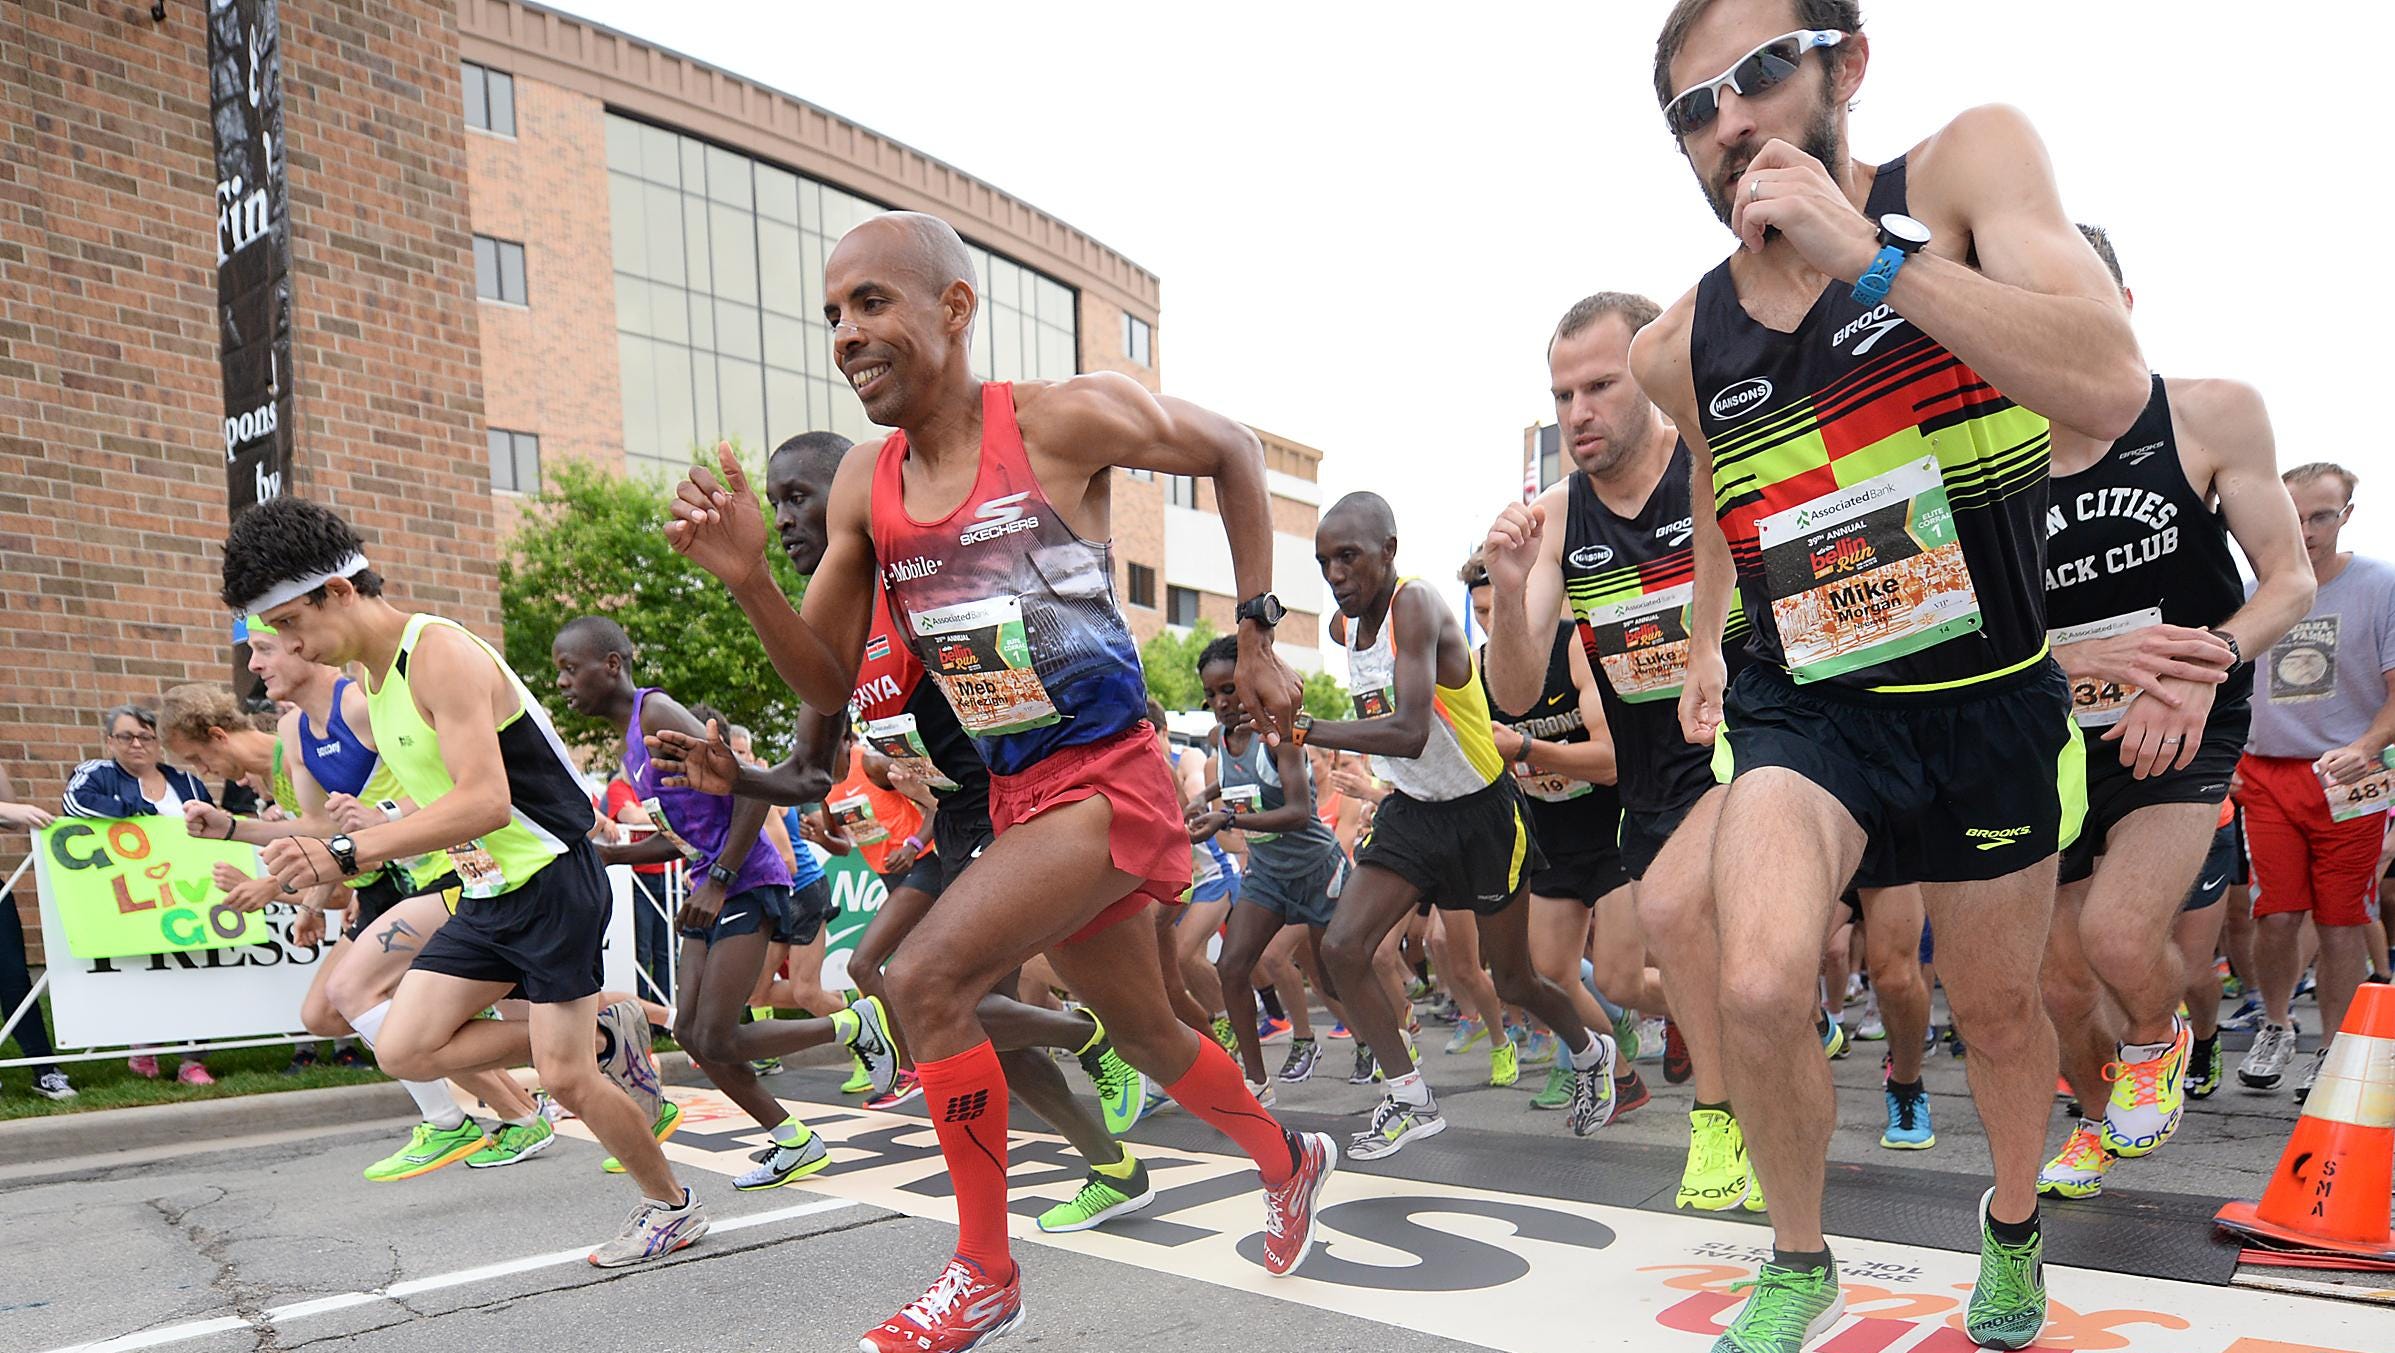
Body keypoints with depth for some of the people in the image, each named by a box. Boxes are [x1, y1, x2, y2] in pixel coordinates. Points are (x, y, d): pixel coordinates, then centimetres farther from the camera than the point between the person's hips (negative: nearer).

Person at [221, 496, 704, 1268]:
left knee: (564, 1080, -4)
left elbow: (484, 801, -31)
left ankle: (672, 1206, 19)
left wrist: (346, 854, -34)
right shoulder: (372, 685, 10)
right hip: (487, 893, 9)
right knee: (404, 1050, 0)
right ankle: (606, 1040, 13)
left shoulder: (443, 656, -20)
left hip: (551, 881, -9)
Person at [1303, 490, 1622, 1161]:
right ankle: (1411, 1102, 4)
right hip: (1410, 809, 7)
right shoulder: (1346, 627, 1)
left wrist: (1304, 729, -38)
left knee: (1513, 981, 9)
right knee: (1341, 947, -10)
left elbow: (1409, 733, -38)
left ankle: (1590, 1054, 41)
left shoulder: (1417, 606, -25)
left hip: (1481, 812, -6)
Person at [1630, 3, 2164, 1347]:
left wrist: (1865, 253, -28)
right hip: (1802, 708, 1)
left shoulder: (1970, 165, -9)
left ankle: (2015, 1225, 50)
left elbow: (2110, 388, -25)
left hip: (1990, 703, 0)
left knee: (1996, 1005, 16)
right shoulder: (1680, 347, -2)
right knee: (1763, 989, -23)